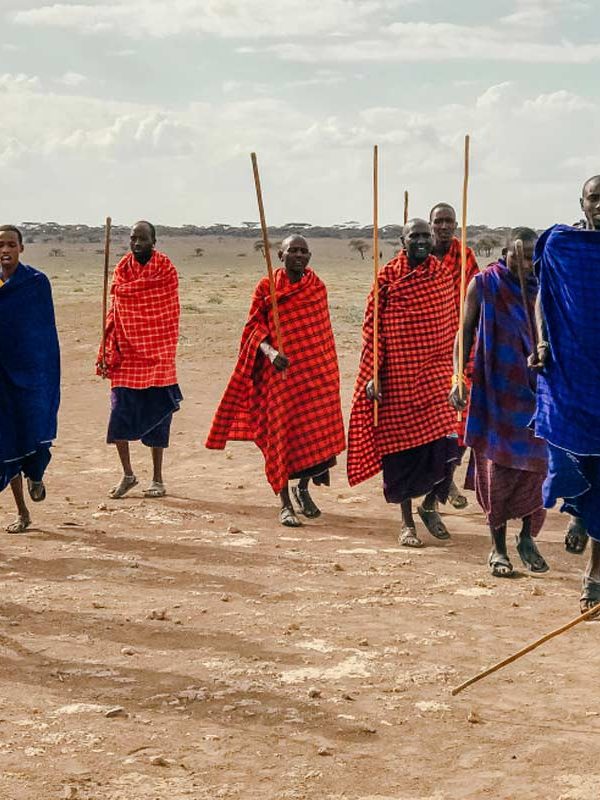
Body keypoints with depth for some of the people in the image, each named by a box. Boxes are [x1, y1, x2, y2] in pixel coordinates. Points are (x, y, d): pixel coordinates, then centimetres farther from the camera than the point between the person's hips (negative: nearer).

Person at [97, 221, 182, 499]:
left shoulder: (166, 270, -3)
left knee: (156, 416, 3)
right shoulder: (121, 270, 7)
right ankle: (127, 474, 12)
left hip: (157, 356, -2)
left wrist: (166, 356, -6)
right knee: (120, 412, -4)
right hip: (126, 355, 3)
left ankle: (157, 478, 15)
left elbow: (170, 317, -2)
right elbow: (114, 315, 9)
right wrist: (106, 354, 4)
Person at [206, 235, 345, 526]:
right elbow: (255, 326, -3)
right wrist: (270, 351, -21)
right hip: (281, 370, -3)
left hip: (316, 371, 3)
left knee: (316, 428, 2)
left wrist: (329, 368, 18)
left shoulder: (317, 287, 8)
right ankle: (285, 503, 6)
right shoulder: (266, 287, -2)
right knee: (282, 431, -2)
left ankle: (303, 488, 28)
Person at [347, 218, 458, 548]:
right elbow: (372, 328, -2)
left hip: (436, 372, 2)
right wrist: (373, 376, -8)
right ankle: (407, 523, 16)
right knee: (401, 445, 3)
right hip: (398, 376, -2)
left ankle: (430, 505, 18)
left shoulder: (444, 276, 7)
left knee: (446, 441, -8)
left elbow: (452, 326, 13)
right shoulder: (388, 276, -1)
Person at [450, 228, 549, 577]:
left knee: (536, 464, 0)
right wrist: (458, 380, -5)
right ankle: (498, 548, 9)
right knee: (497, 464, -1)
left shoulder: (544, 288, 5)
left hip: (536, 390, 2)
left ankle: (528, 537, 18)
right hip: (495, 390, -2)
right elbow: (465, 334, 3)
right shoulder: (484, 285, -1)